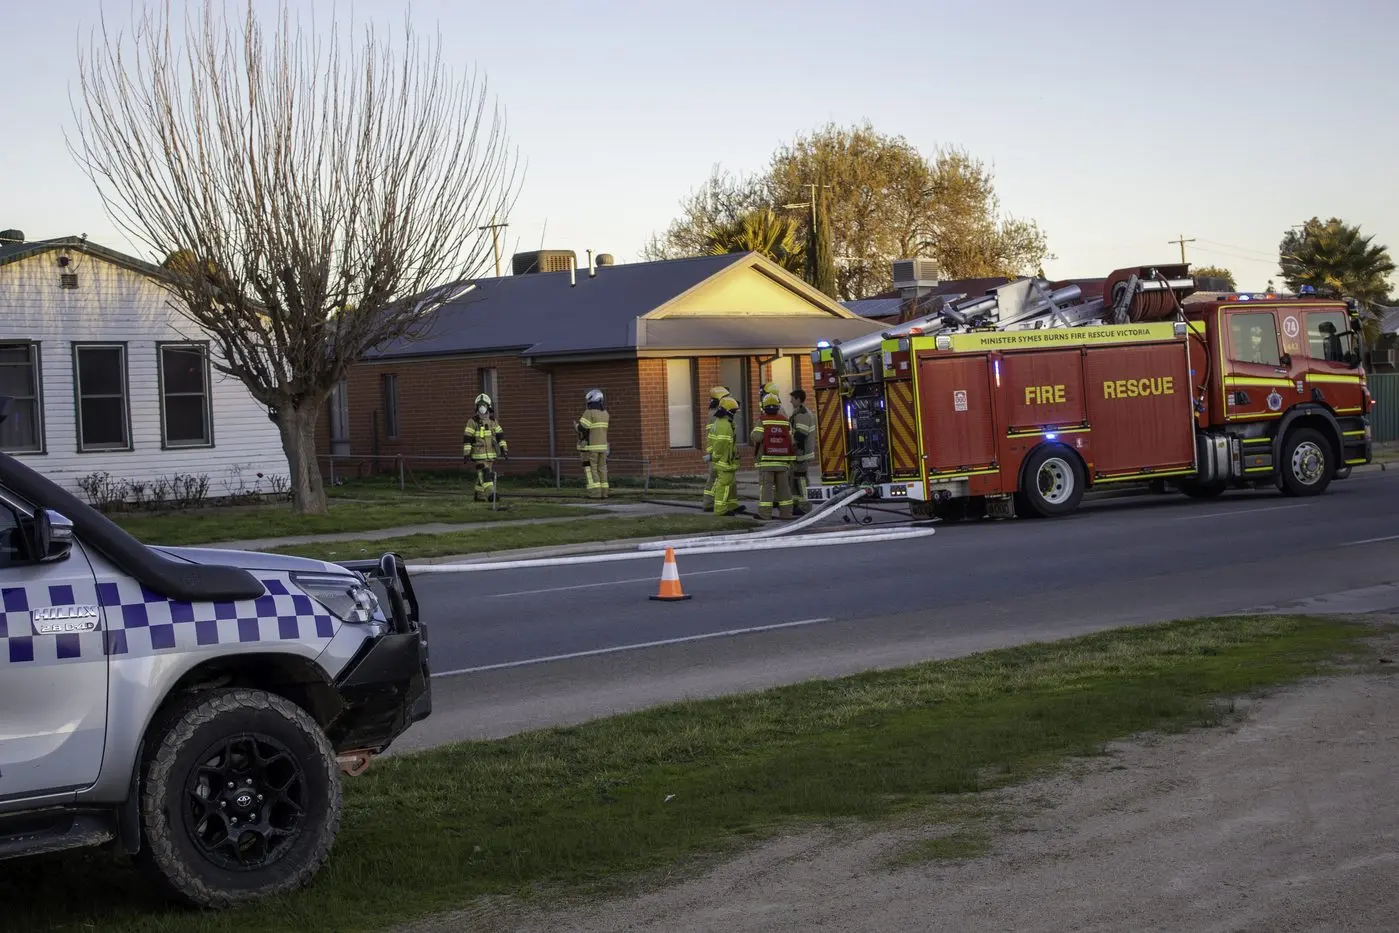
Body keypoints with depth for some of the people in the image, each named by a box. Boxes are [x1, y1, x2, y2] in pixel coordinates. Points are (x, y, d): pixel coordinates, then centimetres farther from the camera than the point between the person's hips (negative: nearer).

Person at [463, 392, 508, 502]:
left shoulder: (493, 420, 8)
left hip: (491, 454, 5)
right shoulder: (473, 421, -7)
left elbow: (500, 436, 10)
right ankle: (490, 494, -22)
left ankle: (479, 496, 19)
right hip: (479, 454, -5)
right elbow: (467, 438, -8)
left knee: (484, 475, 9)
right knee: (485, 474, -15)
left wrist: (504, 449, 3)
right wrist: (466, 454, -12)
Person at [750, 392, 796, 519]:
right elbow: (791, 441, 0)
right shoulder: (785, 422, 2)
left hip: (766, 461, -3)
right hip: (782, 461, 3)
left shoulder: (762, 422, -8)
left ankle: (765, 513, -7)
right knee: (783, 486, 10)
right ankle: (786, 512, 11)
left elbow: (756, 438, -20)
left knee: (766, 486, -3)